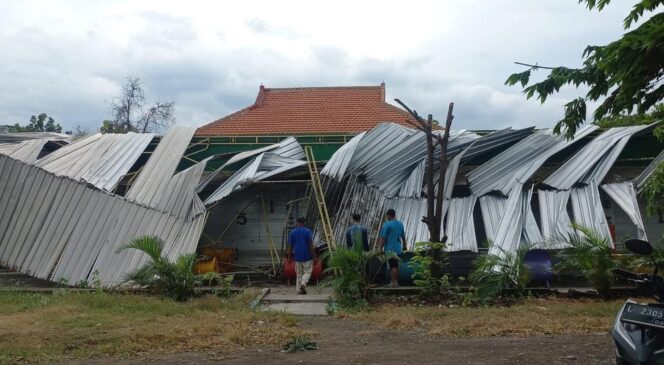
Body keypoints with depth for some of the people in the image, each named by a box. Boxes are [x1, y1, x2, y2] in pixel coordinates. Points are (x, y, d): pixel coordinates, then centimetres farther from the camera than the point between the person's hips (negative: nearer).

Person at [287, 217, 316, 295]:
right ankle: (303, 284, -15)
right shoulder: (307, 231, -7)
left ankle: (298, 290, 11)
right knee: (307, 272, 8)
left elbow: (290, 246, 4)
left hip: (297, 256, 3)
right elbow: (311, 245, -10)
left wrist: (289, 257, 13)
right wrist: (314, 256, -5)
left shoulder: (292, 232, 2)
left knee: (299, 274, 13)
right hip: (307, 256, -3)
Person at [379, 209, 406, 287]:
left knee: (392, 266, -5)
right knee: (396, 266, 15)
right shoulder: (400, 224, 9)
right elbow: (403, 237, 16)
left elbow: (383, 238, -12)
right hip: (398, 248, 7)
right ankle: (396, 282, 21)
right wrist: (404, 246, 27)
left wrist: (381, 248, -5)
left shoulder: (387, 225, -11)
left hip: (390, 248, -7)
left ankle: (394, 282, -6)